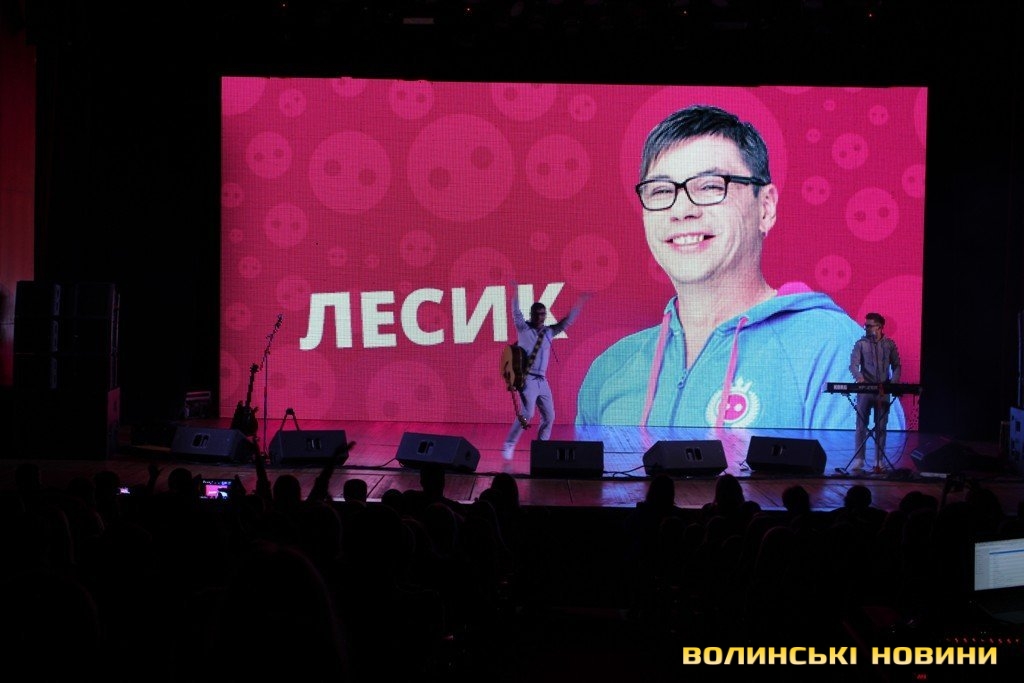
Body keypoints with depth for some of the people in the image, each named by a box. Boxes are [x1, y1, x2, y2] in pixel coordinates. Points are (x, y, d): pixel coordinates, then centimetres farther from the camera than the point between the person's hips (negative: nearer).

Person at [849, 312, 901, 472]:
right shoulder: (861, 344, 0)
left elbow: (896, 366, 9)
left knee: (881, 426, 5)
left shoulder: (889, 344, 5)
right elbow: (853, 364, -9)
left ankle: (879, 461, 10)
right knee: (861, 425, -1)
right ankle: (858, 459, 3)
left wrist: (894, 382, -8)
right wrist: (859, 377, -29)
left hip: (883, 390, 1)